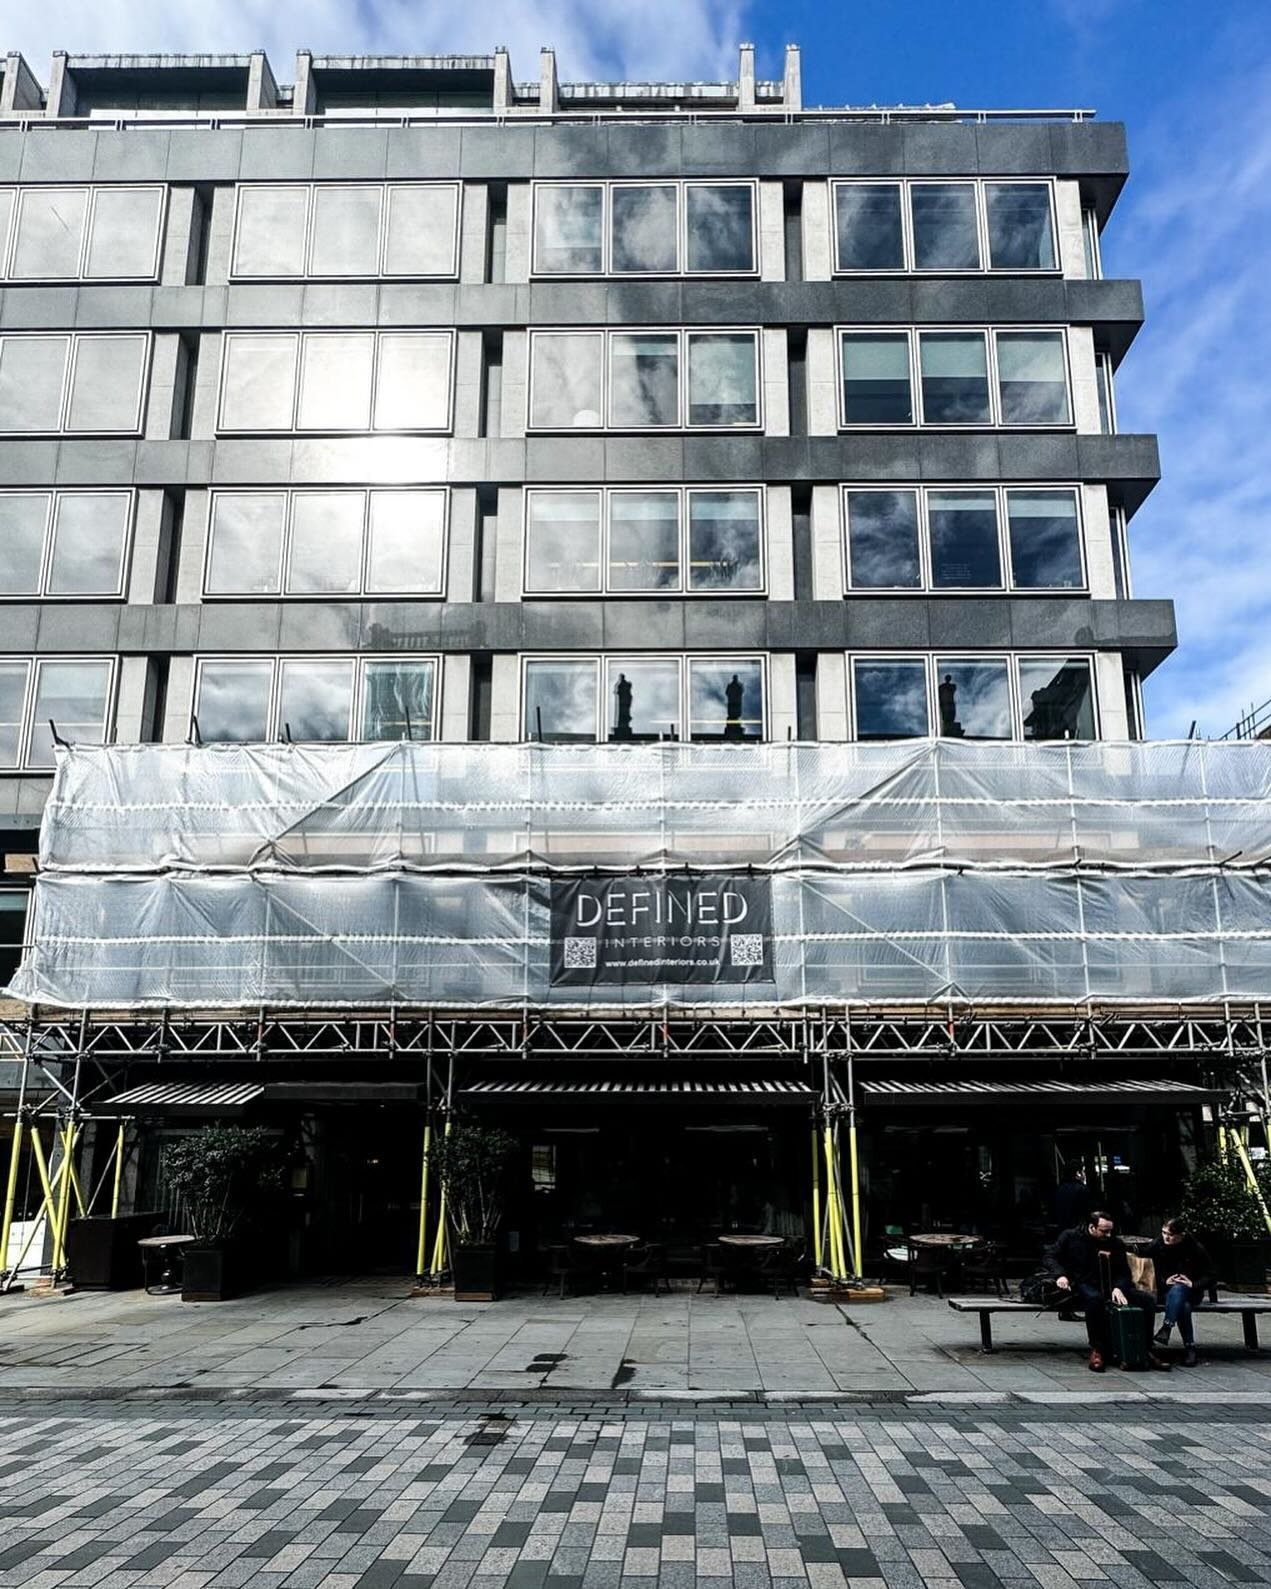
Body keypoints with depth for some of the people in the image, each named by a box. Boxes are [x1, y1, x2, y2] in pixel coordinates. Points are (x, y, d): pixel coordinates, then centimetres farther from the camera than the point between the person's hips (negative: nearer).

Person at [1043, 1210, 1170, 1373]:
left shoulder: (1115, 1244, 10)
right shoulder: (1070, 1237, 2)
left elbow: (1123, 1272, 7)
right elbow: (1050, 1257, 3)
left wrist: (1118, 1288, -15)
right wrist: (1060, 1275, -17)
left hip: (1109, 1287, 4)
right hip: (1080, 1286, -4)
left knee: (1148, 1299, -15)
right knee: (1094, 1298, -41)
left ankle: (1145, 1350, -7)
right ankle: (1097, 1350, -27)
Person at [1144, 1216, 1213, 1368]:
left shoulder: (1195, 1249, -6)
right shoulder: (1156, 1247, -4)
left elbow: (1209, 1275, 0)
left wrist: (1193, 1284, -17)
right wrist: (1164, 1281, -12)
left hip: (1190, 1292, -1)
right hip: (1165, 1291, 1)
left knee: (1177, 1289, -38)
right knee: (1184, 1307, -34)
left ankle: (1166, 1329, -44)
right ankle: (1189, 1348, -31)